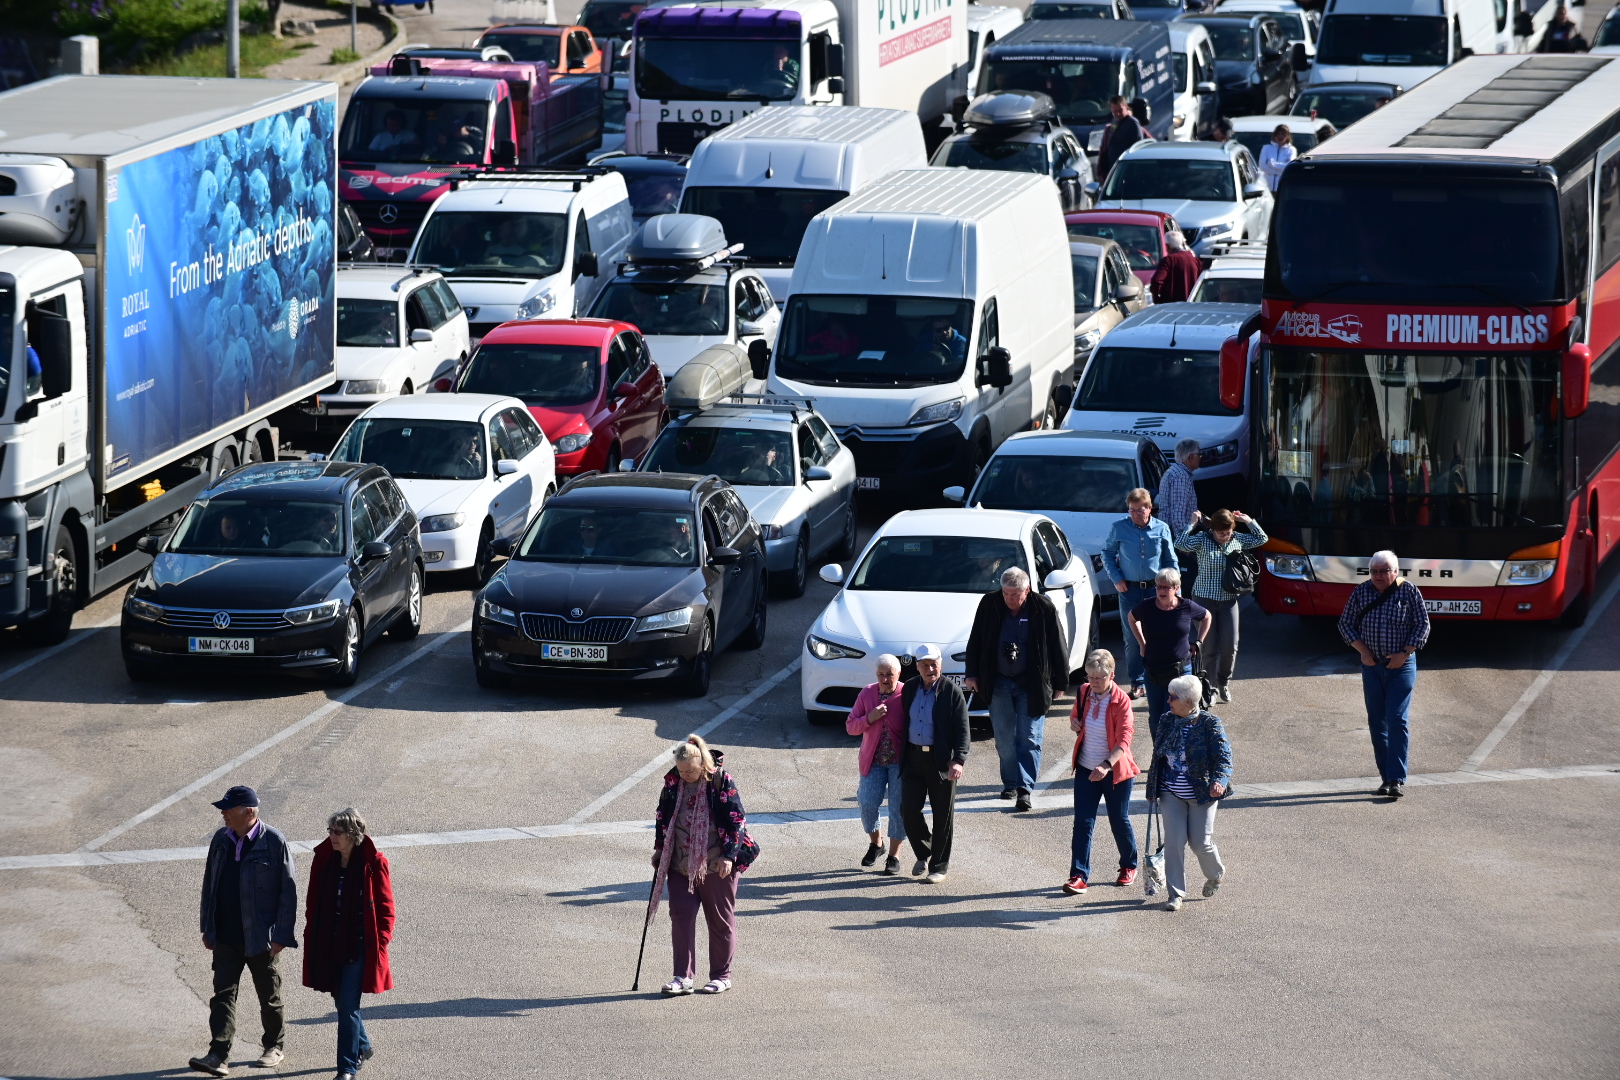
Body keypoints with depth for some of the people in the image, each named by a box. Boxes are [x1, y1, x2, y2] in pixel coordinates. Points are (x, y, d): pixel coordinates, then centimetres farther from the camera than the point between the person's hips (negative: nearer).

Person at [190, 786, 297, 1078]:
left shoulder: (274, 842, -12)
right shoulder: (221, 840, 5)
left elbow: (288, 891, -10)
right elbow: (209, 885, 14)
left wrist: (281, 935, -13)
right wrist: (207, 928, 11)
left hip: (261, 938, -4)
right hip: (226, 937, 4)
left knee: (269, 995, 11)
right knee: (223, 994, -4)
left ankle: (275, 1048, 28)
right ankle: (218, 1056, -8)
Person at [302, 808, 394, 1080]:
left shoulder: (373, 864, -10)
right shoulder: (323, 859, 3)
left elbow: (385, 907, -4)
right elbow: (313, 903, 11)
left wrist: (379, 943, -9)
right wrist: (311, 939, 7)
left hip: (359, 945, -5)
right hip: (329, 945, 5)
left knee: (347, 1005, -8)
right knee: (342, 1001, 17)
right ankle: (363, 1046, 40)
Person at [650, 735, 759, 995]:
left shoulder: (722, 782, -10)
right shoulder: (673, 783, 3)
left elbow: (736, 820, -9)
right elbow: (663, 816, 17)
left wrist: (728, 855, -14)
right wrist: (659, 848, 15)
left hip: (716, 865, -4)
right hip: (680, 864, 4)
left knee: (720, 920, 5)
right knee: (681, 915, -5)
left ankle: (722, 975, 15)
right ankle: (683, 976, -3)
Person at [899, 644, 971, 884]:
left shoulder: (952, 692, -8)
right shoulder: (909, 689, 7)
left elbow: (962, 730, -11)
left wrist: (958, 760, -23)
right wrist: (901, 756, 12)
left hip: (941, 760, -4)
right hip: (913, 757, 4)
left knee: (943, 815, 4)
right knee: (909, 810, 1)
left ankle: (939, 866, 16)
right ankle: (923, 853, 26)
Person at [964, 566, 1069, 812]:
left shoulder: (1043, 609, -11)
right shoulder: (989, 604, -5)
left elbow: (1058, 647, -2)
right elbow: (975, 640, 7)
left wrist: (1060, 683, 1)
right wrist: (972, 673, 6)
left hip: (1031, 684, -3)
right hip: (999, 683, 3)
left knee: (1029, 738, -5)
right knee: (1004, 737, 8)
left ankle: (1025, 788, -6)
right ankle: (1010, 782, 21)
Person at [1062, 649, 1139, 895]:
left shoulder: (1120, 701, -16)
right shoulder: (1085, 693, -1)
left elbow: (1123, 740, -23)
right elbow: (1075, 716, 20)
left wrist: (1107, 765, -38)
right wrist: (1074, 723, -6)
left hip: (1115, 772, -4)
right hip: (1086, 769, 4)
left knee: (1119, 821, 10)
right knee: (1082, 822, -3)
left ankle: (1129, 866, 32)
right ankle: (1078, 876, -3)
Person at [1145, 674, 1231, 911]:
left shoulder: (1210, 724, -12)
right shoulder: (1166, 720, 3)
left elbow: (1223, 757, -17)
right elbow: (1158, 755, 13)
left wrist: (1219, 781, -38)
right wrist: (1153, 790, 16)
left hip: (1202, 794, -4)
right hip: (1171, 794, 4)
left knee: (1201, 842, 1)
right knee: (1174, 840, -5)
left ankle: (1216, 875, 34)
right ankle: (1175, 894, 3)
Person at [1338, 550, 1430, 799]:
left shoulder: (1408, 591, -4)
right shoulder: (1360, 592, 2)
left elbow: (1423, 625, -2)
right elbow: (1345, 624, 7)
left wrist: (1405, 653, -11)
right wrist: (1362, 650, -6)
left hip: (1401, 665, -4)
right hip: (1371, 665, 4)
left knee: (1398, 721, -11)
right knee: (1377, 723, 6)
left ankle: (1397, 780, -14)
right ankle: (1386, 777, 13)